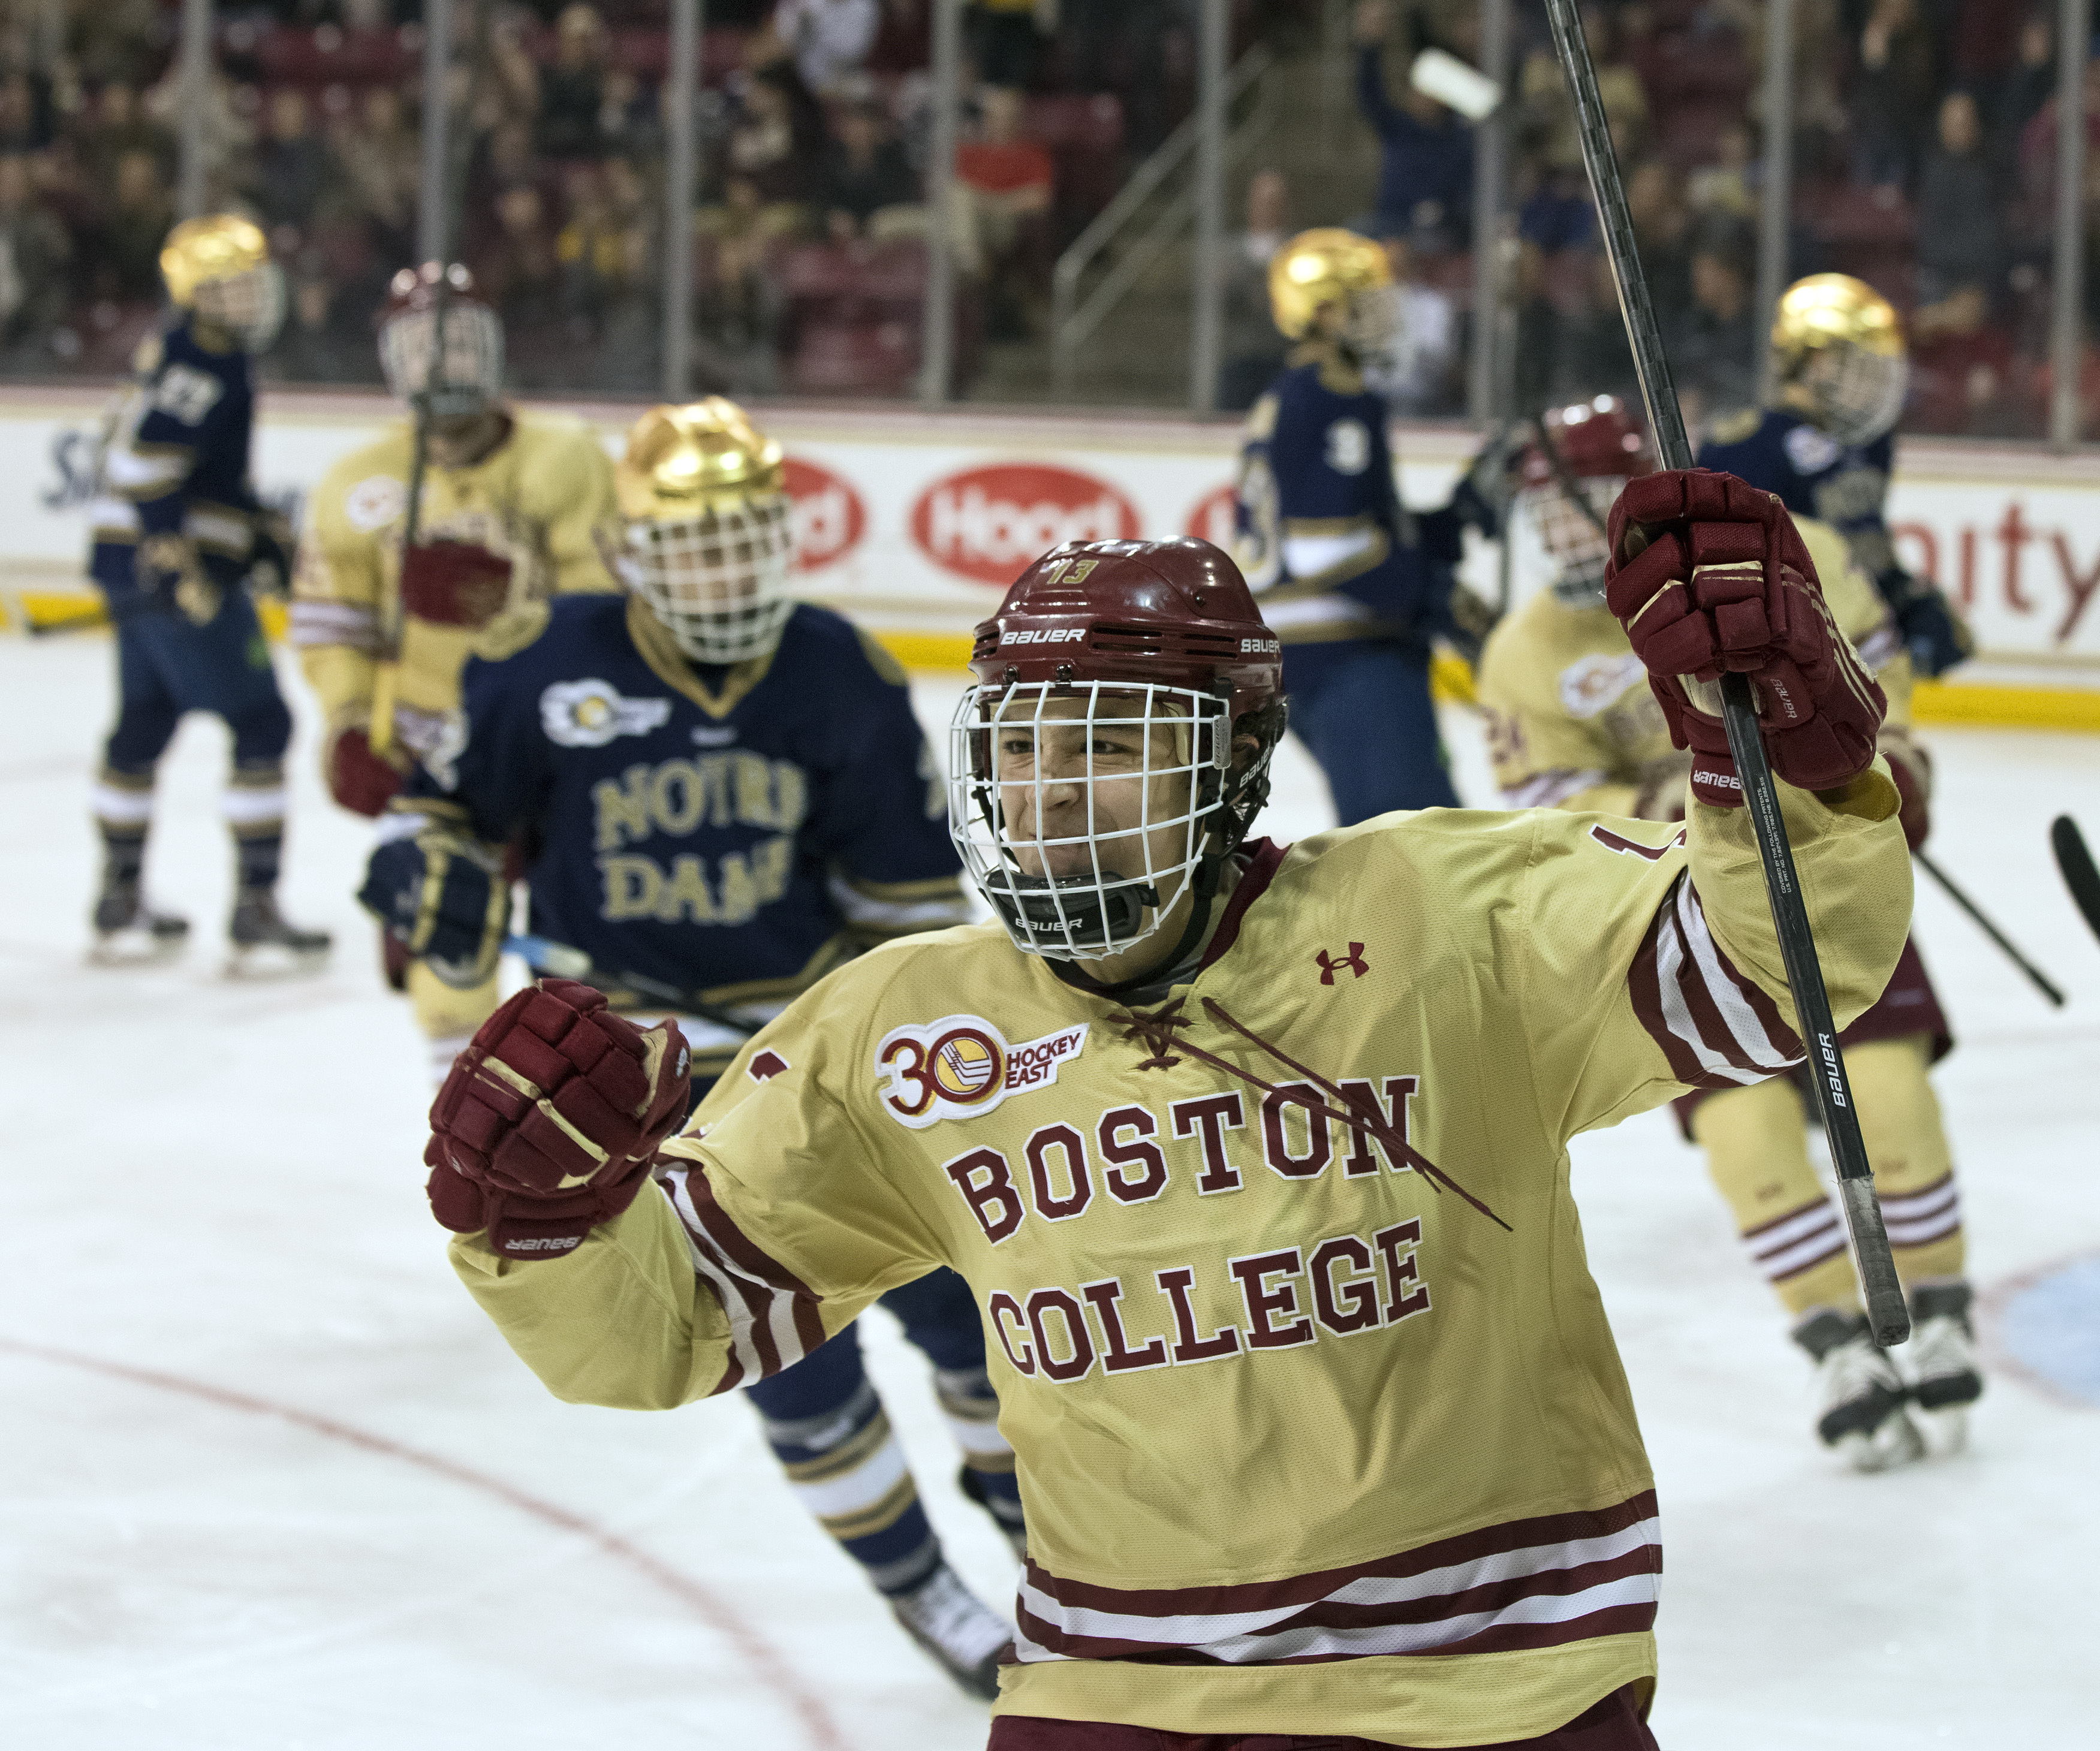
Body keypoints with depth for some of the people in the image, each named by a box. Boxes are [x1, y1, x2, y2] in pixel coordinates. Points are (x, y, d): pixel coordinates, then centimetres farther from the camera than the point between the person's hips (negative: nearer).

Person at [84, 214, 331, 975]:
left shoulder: (187, 354, 15)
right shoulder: (203, 363, -17)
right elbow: (147, 464, -26)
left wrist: (266, 534, 24)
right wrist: (177, 558, -29)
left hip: (135, 569, 11)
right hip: (175, 572, -11)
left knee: (144, 727, 17)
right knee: (261, 725, -6)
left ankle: (120, 909, 27)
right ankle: (255, 917, -6)